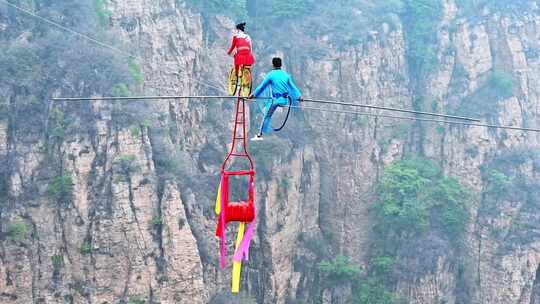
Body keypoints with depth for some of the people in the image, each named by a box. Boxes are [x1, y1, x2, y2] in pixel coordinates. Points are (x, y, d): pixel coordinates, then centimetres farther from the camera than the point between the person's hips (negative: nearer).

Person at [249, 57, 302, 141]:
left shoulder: (271, 75, -1)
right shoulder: (286, 75, 9)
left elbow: (262, 86, 4)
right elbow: (293, 87, 16)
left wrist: (253, 95, 13)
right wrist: (299, 96, 24)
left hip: (275, 100, -4)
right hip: (285, 100, 4)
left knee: (267, 116, 2)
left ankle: (259, 135, -1)